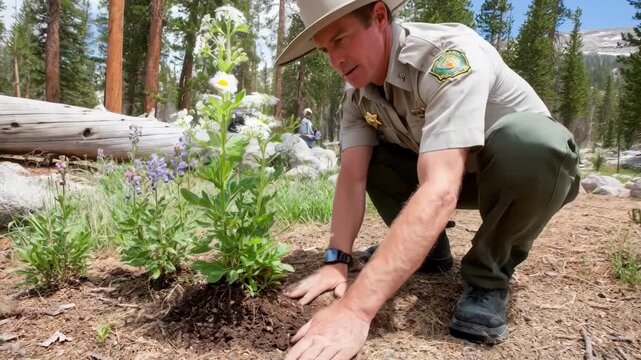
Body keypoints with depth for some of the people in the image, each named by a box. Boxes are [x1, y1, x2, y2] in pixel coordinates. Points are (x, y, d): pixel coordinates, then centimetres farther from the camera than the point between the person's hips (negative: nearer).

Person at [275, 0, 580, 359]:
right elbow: (353, 176, -15)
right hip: (446, 168, 6)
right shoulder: (358, 93, -11)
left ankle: (488, 276, -14)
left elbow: (440, 190, -45)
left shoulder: (449, 55, -34)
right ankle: (430, 251, 4)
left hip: (528, 161, -5)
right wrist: (336, 262, -28)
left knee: (531, 142, -38)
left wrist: (356, 309, -50)